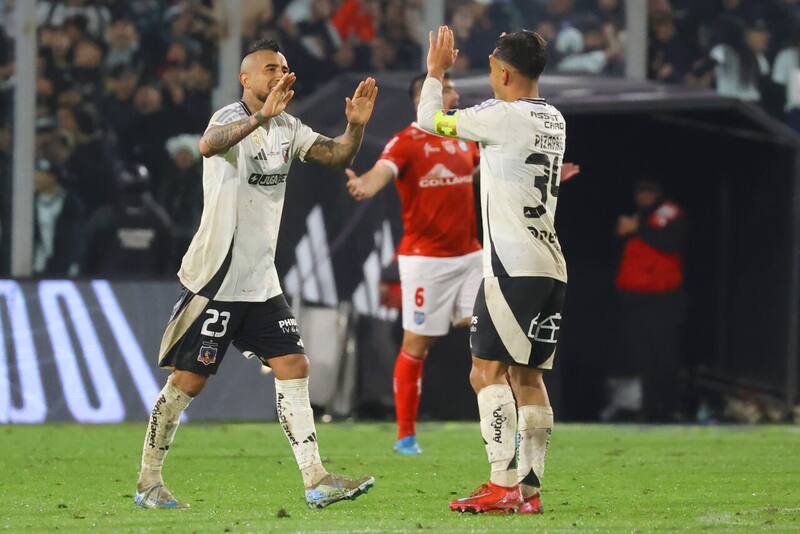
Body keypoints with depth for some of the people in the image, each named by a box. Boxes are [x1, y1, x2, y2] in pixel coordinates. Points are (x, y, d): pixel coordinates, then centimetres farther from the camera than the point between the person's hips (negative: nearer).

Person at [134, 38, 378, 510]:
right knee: (188, 381, -2)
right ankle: (149, 483, 9)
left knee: (294, 368, -1)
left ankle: (316, 481, -2)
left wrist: (356, 125, -13)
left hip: (262, 280, 7)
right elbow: (210, 144, -36)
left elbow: (339, 155, 8)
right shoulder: (230, 117, -14)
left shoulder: (287, 128, 10)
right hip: (216, 277, -7)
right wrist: (262, 115, -51)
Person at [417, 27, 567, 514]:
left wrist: (436, 71, 16)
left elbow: (430, 119, 0)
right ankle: (530, 488, 7)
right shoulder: (553, 121, 13)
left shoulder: (503, 116, -11)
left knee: (488, 370, -7)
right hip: (552, 267, 8)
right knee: (528, 376, 10)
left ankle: (503, 485, -15)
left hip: (513, 267, -8)